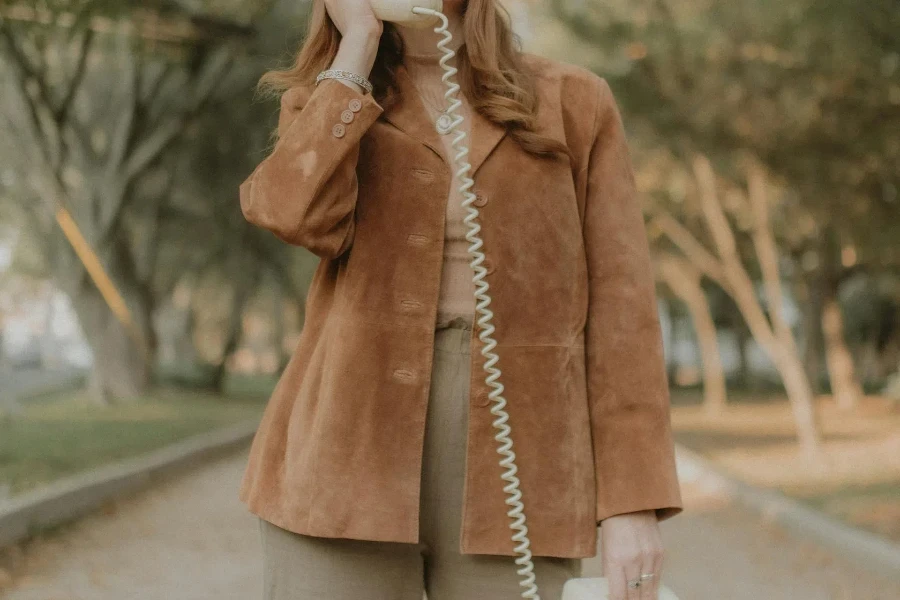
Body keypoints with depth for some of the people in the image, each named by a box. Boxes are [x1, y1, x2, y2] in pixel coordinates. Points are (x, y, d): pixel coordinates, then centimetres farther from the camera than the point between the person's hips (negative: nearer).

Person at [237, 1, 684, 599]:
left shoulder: (574, 100, 9)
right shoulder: (328, 103, 12)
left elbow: (619, 302, 3)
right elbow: (298, 214, -12)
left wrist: (633, 502, -4)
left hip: (513, 482, 0)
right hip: (351, 457, 1)